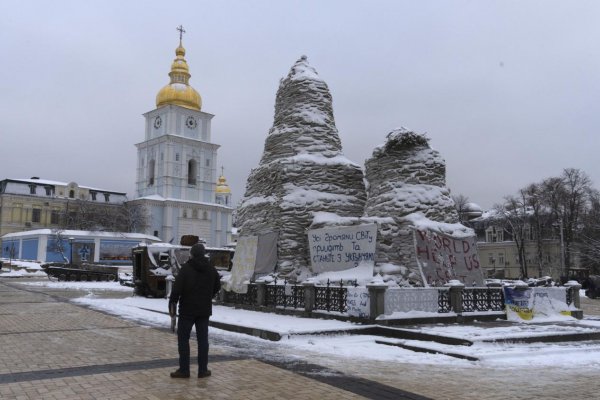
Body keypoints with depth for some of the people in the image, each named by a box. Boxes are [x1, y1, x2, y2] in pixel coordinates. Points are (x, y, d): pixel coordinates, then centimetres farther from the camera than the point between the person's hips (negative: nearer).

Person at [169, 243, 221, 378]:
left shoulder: (186, 268, -12)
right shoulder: (211, 269, 5)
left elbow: (177, 288, -17)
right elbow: (217, 287, 15)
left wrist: (172, 303, -7)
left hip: (187, 310, -4)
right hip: (204, 310, 4)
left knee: (183, 338, 6)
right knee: (203, 339, 9)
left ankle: (184, 370, 7)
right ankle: (203, 370, 12)